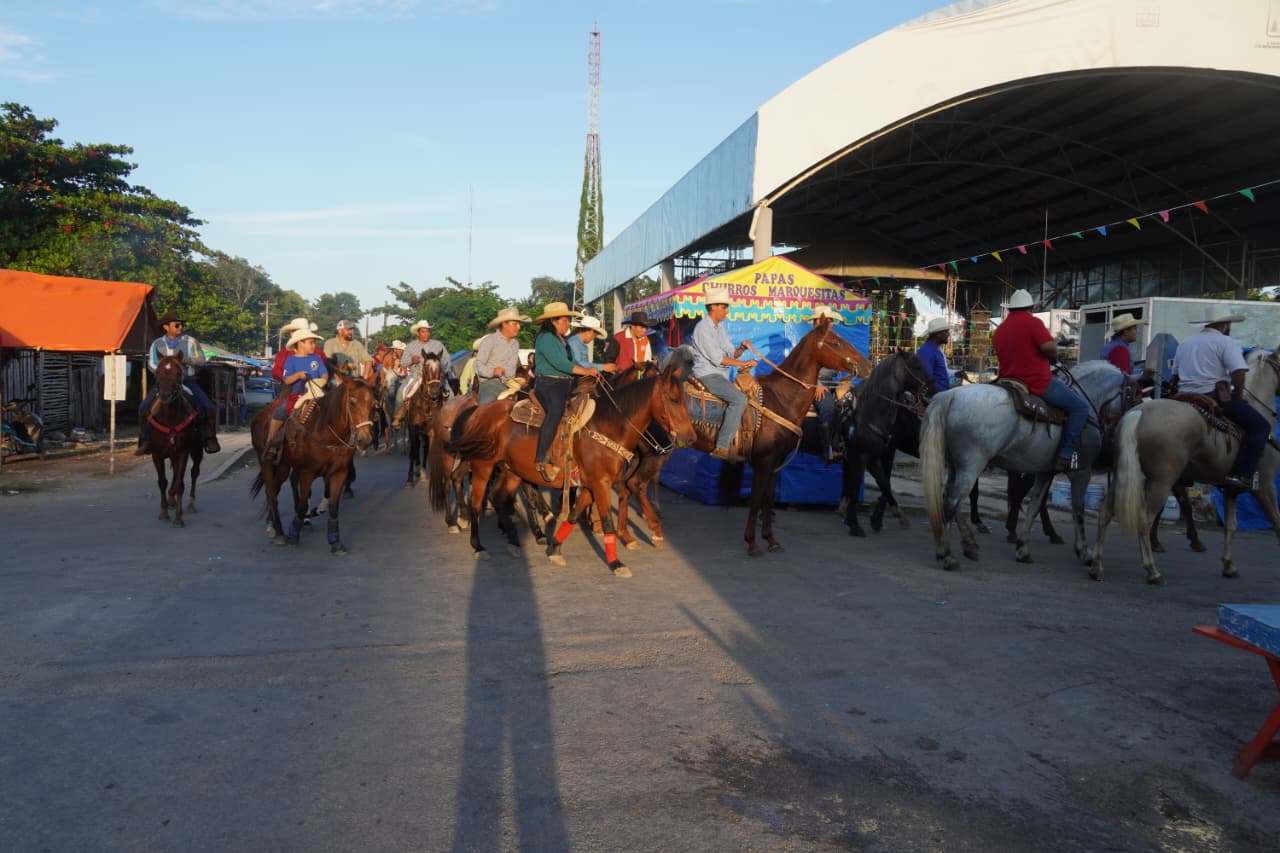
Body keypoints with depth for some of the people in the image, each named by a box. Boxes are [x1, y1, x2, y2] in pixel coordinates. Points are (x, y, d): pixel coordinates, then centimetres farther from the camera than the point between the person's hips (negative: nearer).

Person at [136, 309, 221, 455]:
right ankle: (145, 441, -1)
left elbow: (201, 359, -7)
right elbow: (151, 364, 0)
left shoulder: (190, 341, 3)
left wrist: (183, 359, -22)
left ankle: (210, 439, -1)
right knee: (144, 409, -15)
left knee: (209, 408, -18)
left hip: (187, 381, -1)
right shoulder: (157, 344, 7)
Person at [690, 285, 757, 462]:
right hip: (707, 374, -10)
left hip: (721, 375, 10)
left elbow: (731, 355, 16)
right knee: (739, 399, -27)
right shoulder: (703, 327, -13)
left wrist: (742, 348, -5)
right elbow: (717, 359, -19)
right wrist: (744, 363, -16)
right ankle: (722, 448, -27)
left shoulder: (720, 327, 15)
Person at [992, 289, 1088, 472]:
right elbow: (1049, 347, -19)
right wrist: (1054, 358, 2)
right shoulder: (1032, 322, -8)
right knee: (1080, 407, -4)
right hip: (1037, 381, -8)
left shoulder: (999, 331, 15)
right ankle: (1066, 455, -13)